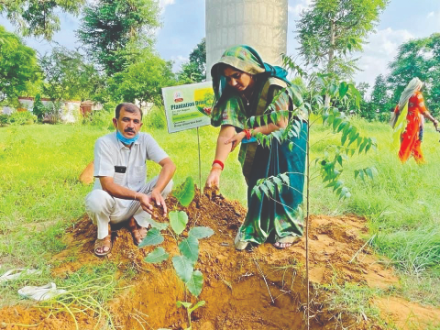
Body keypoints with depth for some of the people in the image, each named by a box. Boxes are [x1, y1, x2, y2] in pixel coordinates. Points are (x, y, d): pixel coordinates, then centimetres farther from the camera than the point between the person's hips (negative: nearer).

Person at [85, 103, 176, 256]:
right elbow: (107, 185, -25)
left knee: (166, 182, -19)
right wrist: (139, 196, -39)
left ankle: (138, 222, 1)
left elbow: (169, 165, -21)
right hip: (112, 205, -3)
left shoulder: (145, 139, -9)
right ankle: (104, 232, -1)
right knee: (96, 198, -36)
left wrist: (156, 191, -39)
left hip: (136, 204, 3)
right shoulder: (104, 143, -19)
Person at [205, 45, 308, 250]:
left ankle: (287, 228, 16)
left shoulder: (273, 86, -31)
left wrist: (246, 134, -30)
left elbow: (281, 124, -28)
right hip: (262, 141, 4)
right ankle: (256, 230, 17)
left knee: (284, 182, -4)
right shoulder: (234, 94, -19)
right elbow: (227, 130, -31)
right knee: (257, 183, 2)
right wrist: (217, 166, -44)